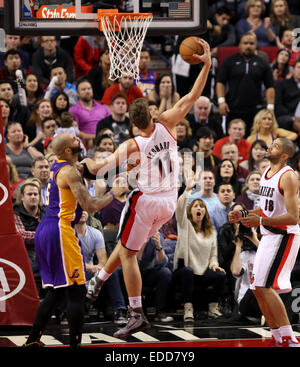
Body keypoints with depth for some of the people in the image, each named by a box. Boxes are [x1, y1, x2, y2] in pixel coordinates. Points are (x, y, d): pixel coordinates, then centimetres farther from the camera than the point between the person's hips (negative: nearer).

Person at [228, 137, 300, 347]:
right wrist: (242, 216, 11)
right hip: (269, 236, 10)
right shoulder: (266, 172, 11)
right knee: (258, 288, 9)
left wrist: (261, 221, -31)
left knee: (265, 286, -17)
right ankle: (279, 339, 17)